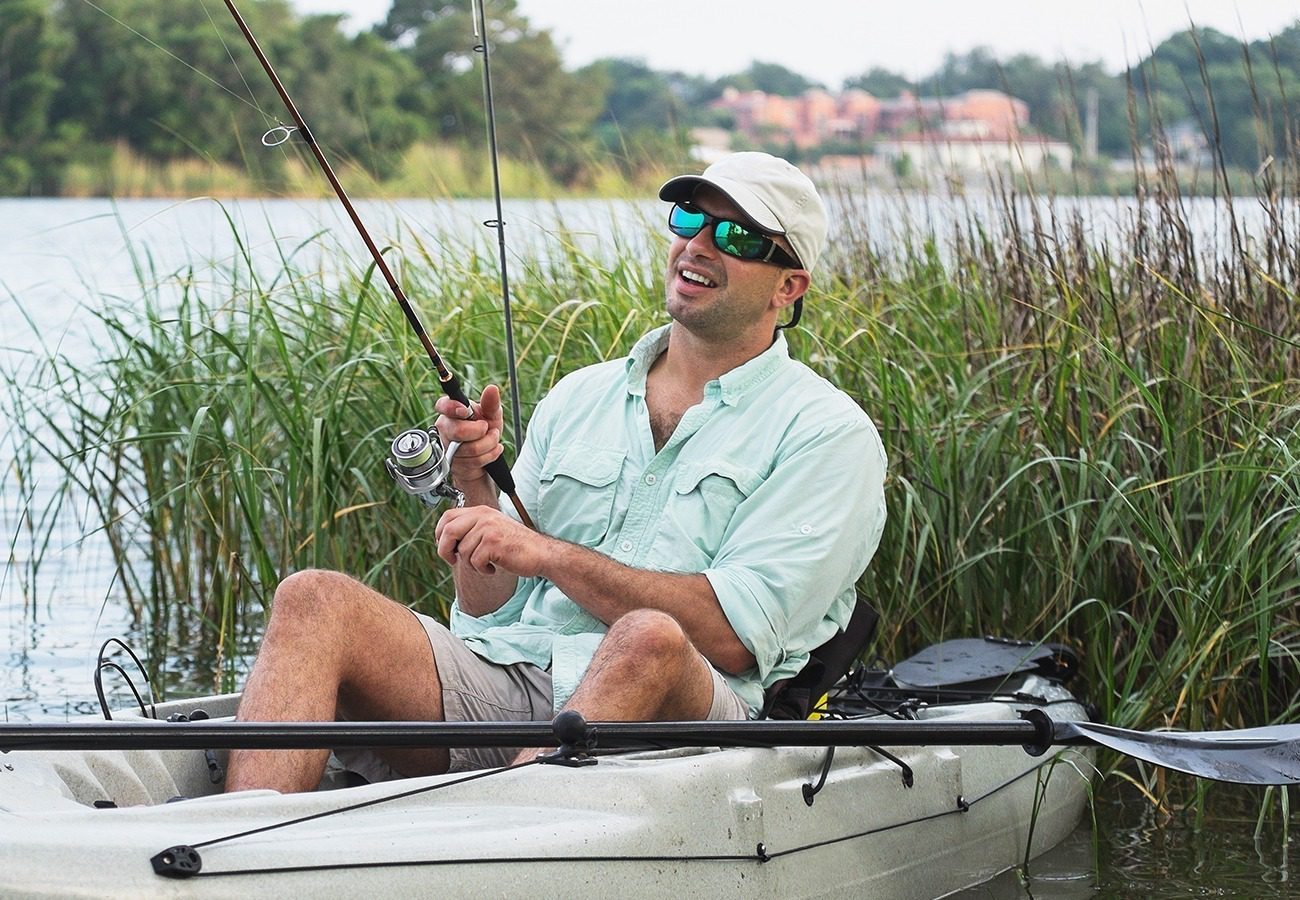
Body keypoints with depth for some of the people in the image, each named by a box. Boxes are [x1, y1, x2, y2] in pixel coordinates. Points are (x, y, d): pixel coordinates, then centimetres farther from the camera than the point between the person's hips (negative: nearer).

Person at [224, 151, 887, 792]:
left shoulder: (826, 432, 7)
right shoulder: (579, 398, 22)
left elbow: (735, 637, -8)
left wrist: (549, 555, -10)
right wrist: (478, 491, 0)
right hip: (509, 670, 5)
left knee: (650, 639, -38)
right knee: (315, 599, -18)